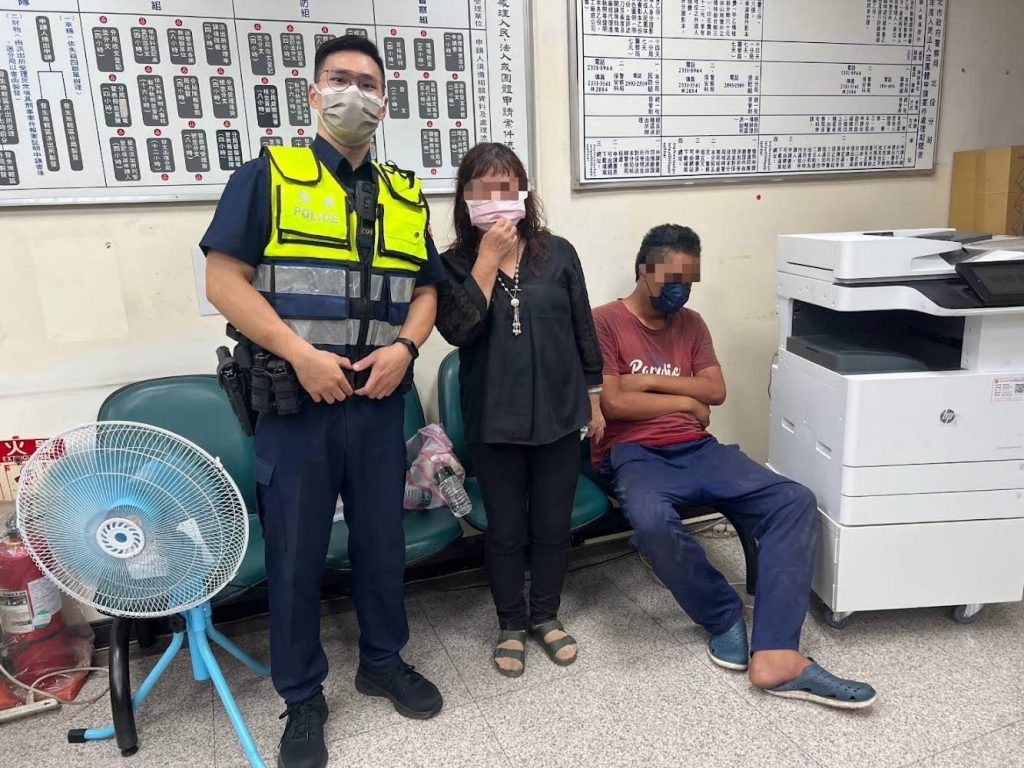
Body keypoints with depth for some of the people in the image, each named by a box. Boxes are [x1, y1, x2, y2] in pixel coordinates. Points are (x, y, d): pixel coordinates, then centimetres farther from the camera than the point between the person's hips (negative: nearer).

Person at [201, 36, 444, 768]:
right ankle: (302, 697, 26)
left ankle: (383, 660, 37)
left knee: (383, 536, 14)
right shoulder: (266, 176, -1)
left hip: (380, 397, 4)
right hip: (295, 397, -3)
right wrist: (300, 354, -18)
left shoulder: (407, 197, 12)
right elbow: (224, 279, -8)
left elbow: (425, 289, 13)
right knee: (295, 550, 7)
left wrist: (405, 345, -7)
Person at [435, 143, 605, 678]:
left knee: (553, 526, 13)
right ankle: (510, 625, 32)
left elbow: (583, 332, 6)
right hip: (494, 421, -1)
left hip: (559, 414, 1)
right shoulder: (453, 265, -2)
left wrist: (594, 401, 8)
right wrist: (487, 260, -19)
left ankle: (545, 616, 36)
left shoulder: (558, 253, 1)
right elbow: (456, 330, -19)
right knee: (506, 531, 11)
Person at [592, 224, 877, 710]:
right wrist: (685, 401, -2)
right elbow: (612, 403, -11)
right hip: (634, 454, -5)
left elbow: (717, 391, 7)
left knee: (795, 502, -18)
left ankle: (775, 656, -25)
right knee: (653, 523, -39)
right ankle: (724, 614, -9)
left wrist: (649, 380, -5)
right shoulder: (605, 321, 0)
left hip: (697, 449, 6)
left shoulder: (690, 323, 18)